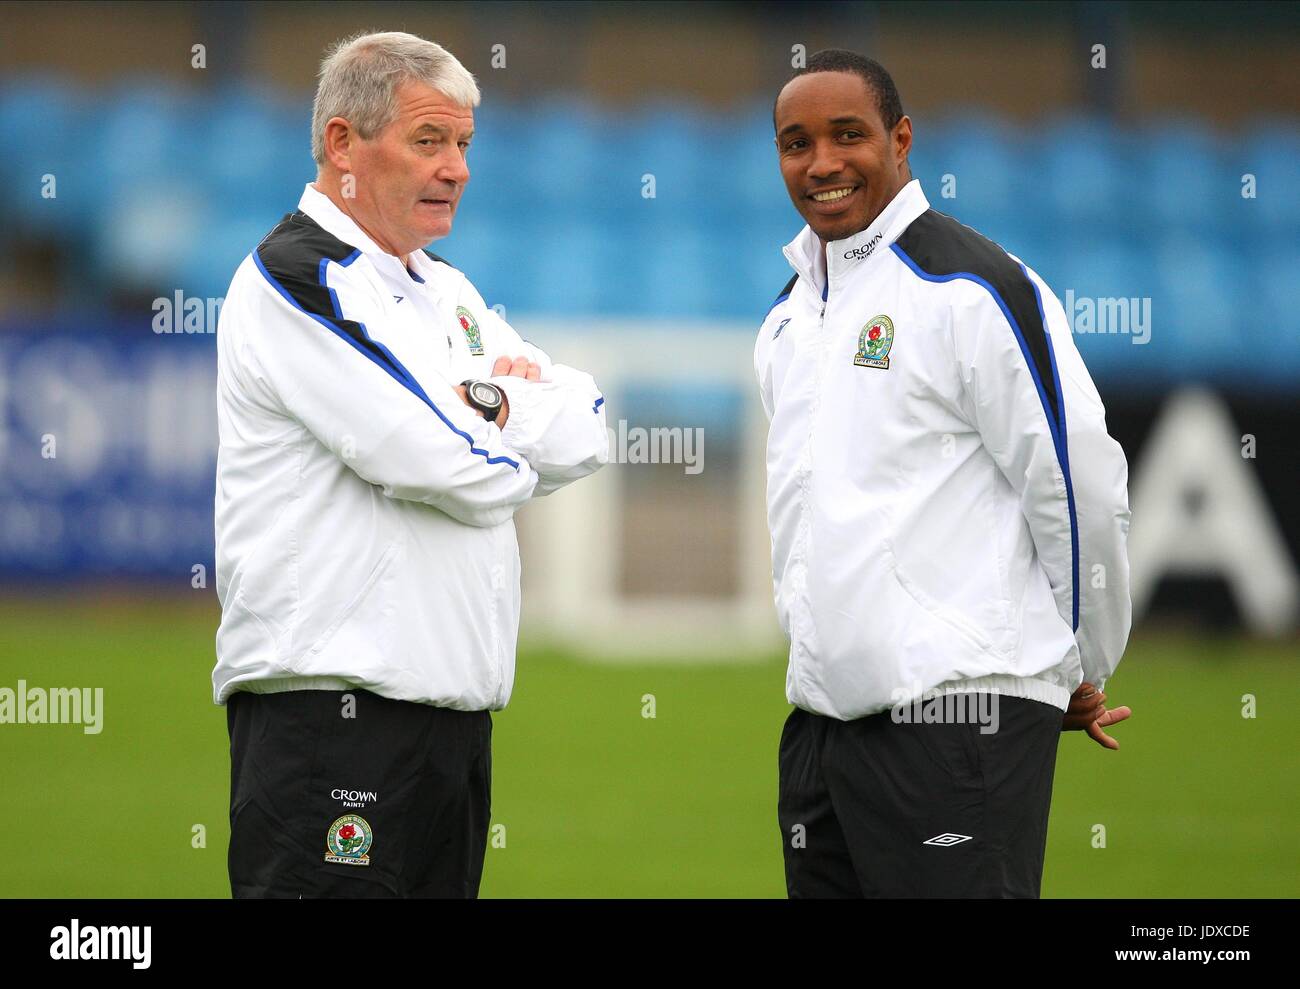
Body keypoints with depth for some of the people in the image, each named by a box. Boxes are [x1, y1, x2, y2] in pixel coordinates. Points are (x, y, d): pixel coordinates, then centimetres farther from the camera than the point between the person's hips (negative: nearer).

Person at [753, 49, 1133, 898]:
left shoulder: (976, 290, -8)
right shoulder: (789, 313, 17)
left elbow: (1080, 490, -8)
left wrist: (1083, 676, 1)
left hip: (953, 720, -8)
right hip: (820, 718, 8)